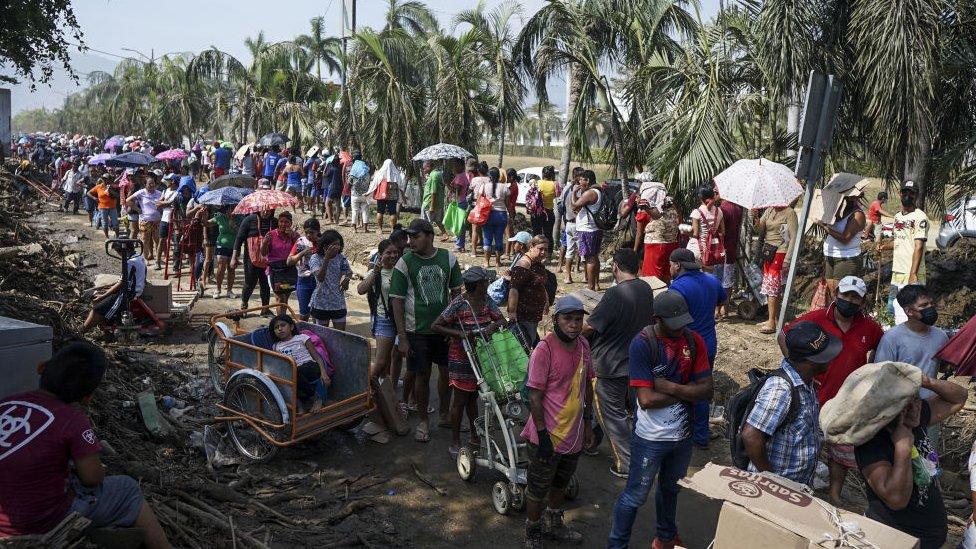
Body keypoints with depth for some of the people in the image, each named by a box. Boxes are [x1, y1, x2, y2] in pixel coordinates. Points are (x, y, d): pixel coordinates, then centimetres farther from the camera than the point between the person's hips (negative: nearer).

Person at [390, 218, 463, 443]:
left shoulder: (448, 258, -3)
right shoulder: (404, 263, -9)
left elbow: (456, 292, 7)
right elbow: (397, 301, -8)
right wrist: (402, 337, -11)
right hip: (417, 330, -2)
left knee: (447, 371, 13)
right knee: (422, 375, 5)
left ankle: (444, 414, 33)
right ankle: (423, 420, 23)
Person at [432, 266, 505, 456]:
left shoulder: (486, 301, -1)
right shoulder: (458, 304, -19)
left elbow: (502, 321, 0)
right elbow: (435, 326, -18)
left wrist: (493, 326, -22)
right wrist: (459, 333, -27)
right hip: (461, 357, -6)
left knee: (472, 398, 19)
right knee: (460, 401, 5)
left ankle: (475, 438, 31)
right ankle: (455, 443, 18)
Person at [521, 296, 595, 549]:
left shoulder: (583, 344, -2)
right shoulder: (544, 350, -23)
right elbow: (535, 397, -21)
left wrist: (588, 421, 12)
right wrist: (543, 436, -20)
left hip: (574, 433, 7)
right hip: (549, 436, -6)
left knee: (560, 483, 27)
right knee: (538, 488, 13)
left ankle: (553, 525, 49)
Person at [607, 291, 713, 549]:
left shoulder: (694, 340, -7)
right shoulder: (642, 343, -22)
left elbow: (707, 391, -9)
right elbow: (646, 399, -26)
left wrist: (670, 387, -22)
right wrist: (687, 391, -16)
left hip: (682, 434, 6)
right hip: (651, 438, -5)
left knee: (671, 489, 27)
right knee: (635, 496, 9)